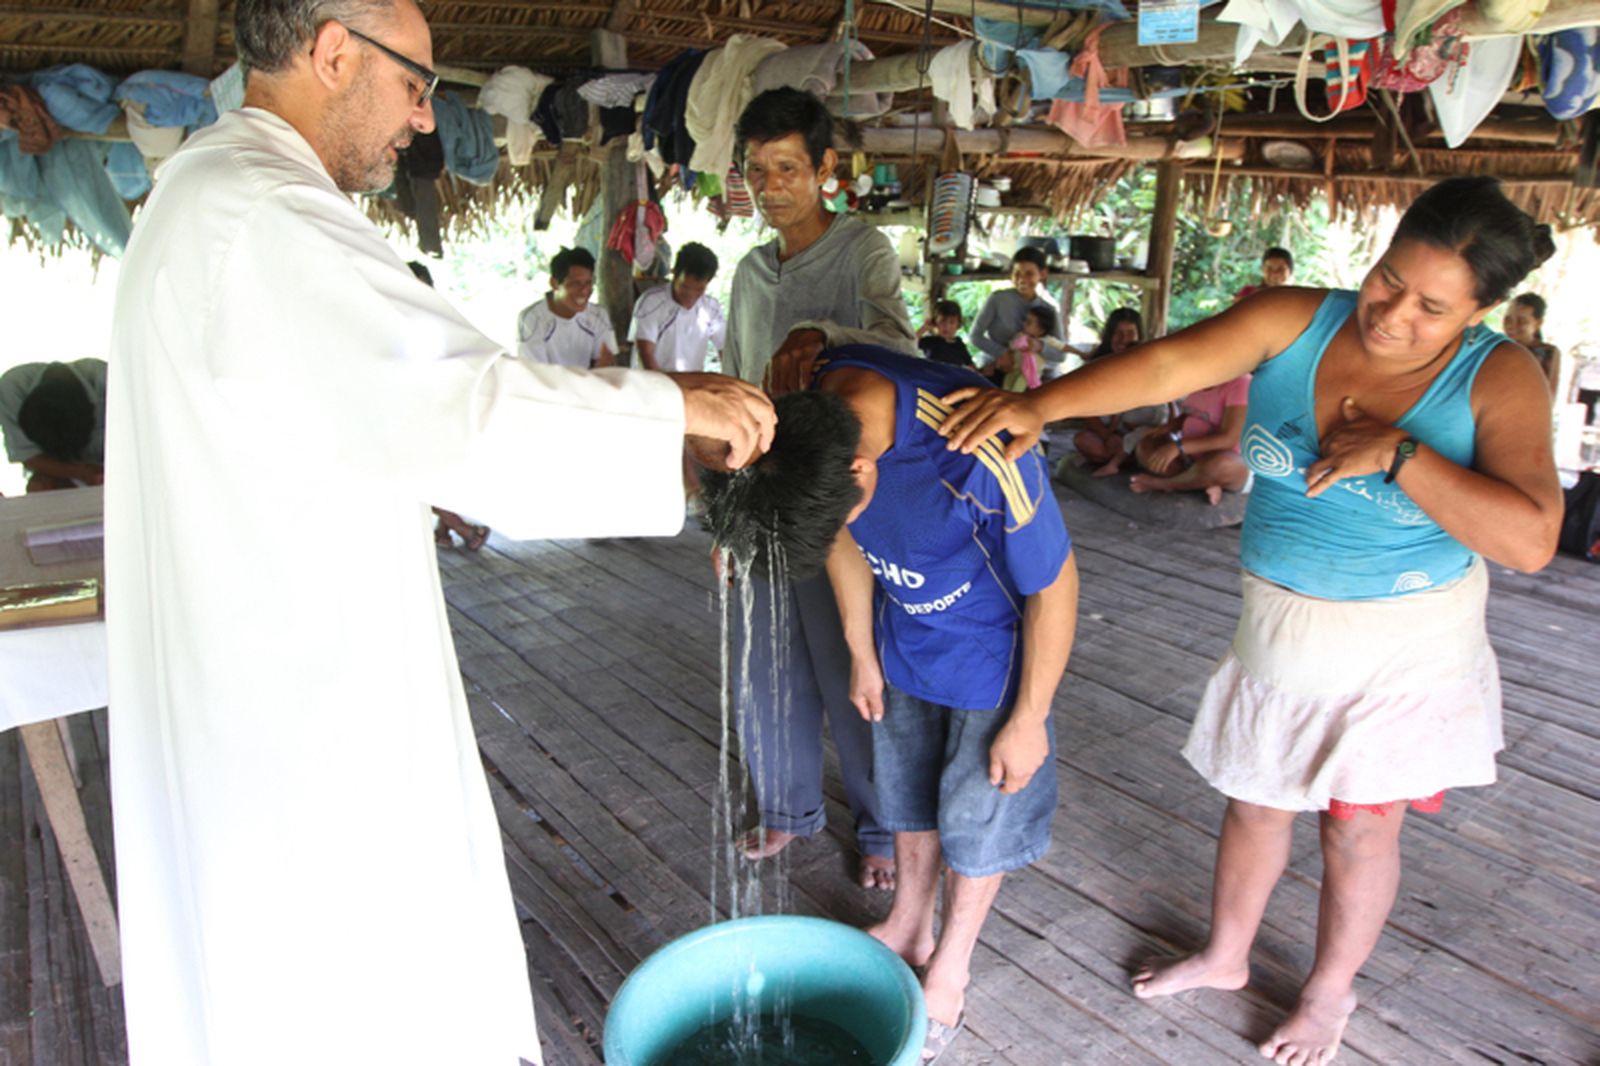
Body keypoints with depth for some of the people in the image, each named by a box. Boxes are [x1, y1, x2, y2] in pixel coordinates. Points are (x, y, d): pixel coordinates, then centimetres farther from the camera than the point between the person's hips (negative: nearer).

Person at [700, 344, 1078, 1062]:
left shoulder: (980, 461, -41)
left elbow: (1055, 588, -24)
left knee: (979, 807, 11)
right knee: (906, 786, 20)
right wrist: (862, 653, 8)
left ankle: (949, 967, 35)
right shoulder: (806, 413, -21)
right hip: (906, 634, 5)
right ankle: (908, 927, 44)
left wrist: (1028, 718, -13)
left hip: (992, 646, -5)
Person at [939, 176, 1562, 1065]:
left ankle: (1329, 991, 40)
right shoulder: (1296, 323, -12)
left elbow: (1530, 541, -25)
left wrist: (1397, 454, -31)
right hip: (1279, 622, 2)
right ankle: (1224, 956, 44)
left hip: (1406, 644, -2)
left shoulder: (1496, 378, -16)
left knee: (1360, 826, 12)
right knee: (1253, 799, 18)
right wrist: (1042, 403, -38)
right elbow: (1169, 365, -24)